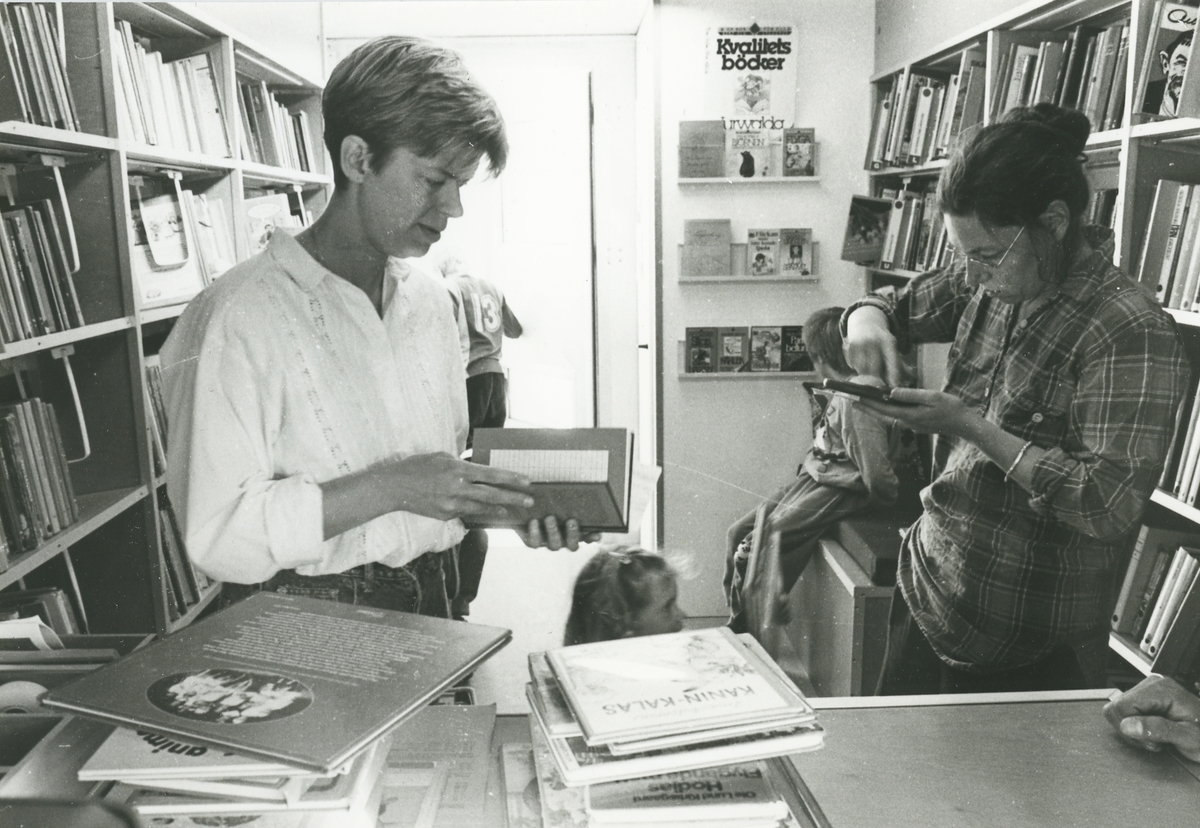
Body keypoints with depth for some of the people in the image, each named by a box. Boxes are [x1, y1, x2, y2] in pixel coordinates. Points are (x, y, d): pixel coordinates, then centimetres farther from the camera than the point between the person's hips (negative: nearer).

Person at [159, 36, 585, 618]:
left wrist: (504, 502, -2)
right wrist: (389, 488, -23)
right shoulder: (240, 317, -15)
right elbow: (217, 535, -20)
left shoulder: (430, 301, 9)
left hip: (425, 608, 4)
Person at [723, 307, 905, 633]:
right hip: (813, 478, 10)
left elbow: (877, 478, -26)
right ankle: (736, 621, 16)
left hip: (836, 492, -10)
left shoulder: (855, 400, -23)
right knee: (737, 533, 7)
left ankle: (741, 631, 6)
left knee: (750, 553, -14)